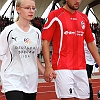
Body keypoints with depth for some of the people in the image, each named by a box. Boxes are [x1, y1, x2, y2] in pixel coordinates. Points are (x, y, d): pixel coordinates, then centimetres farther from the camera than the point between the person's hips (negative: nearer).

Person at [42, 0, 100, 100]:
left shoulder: (84, 18, 14)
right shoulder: (55, 15, -3)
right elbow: (45, 42, -6)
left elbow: (90, 43, 18)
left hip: (81, 68, 6)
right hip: (62, 68, -5)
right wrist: (48, 67, -14)